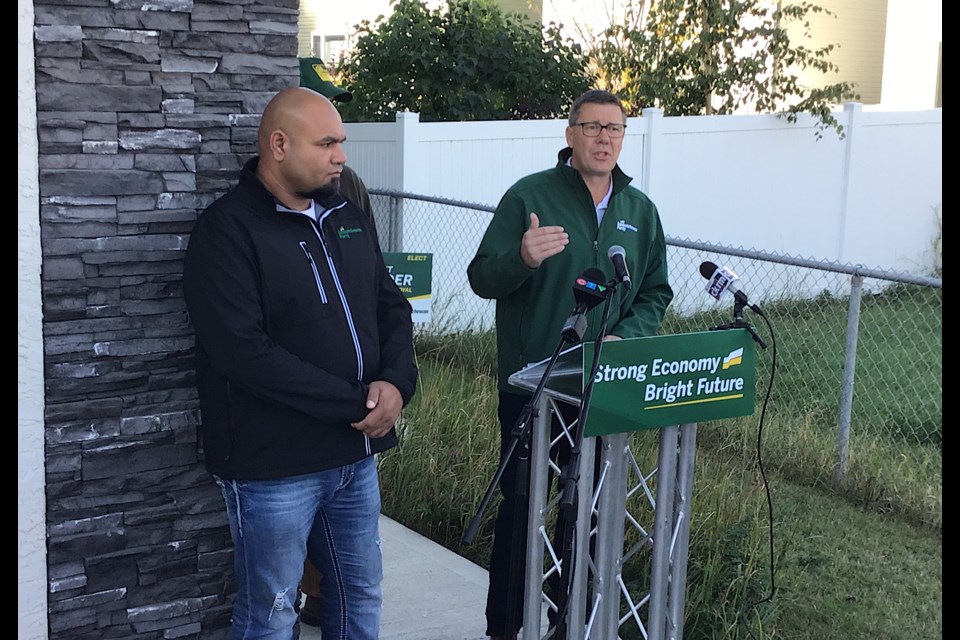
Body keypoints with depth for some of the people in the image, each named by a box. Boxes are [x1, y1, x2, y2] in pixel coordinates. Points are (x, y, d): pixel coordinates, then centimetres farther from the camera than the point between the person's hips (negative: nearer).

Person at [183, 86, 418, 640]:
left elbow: (391, 305, 12)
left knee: (361, 592, 19)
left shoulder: (349, 218, 10)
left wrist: (396, 383, -10)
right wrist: (354, 405, -20)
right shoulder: (227, 231, -13)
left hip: (356, 453, 7)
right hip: (273, 465, -7)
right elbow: (245, 352, -23)